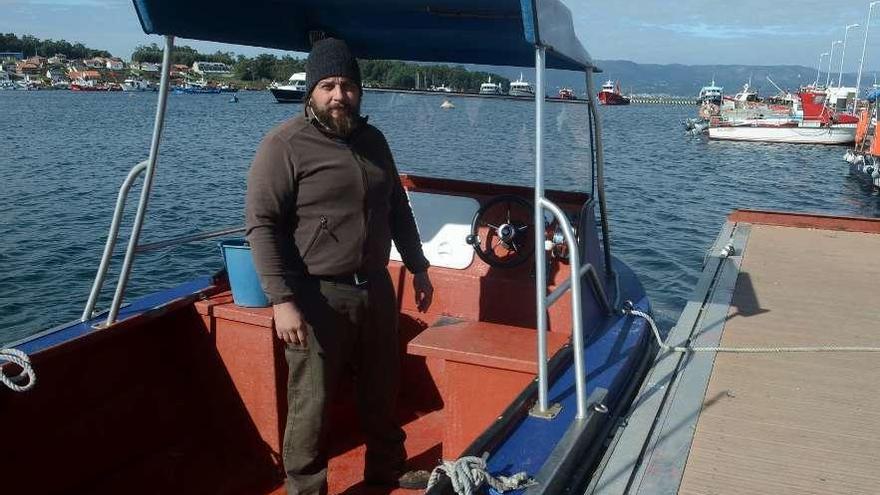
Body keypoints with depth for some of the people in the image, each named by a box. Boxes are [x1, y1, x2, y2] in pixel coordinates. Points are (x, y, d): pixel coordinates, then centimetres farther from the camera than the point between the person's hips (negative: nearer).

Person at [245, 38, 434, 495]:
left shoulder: (372, 139, 10)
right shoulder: (284, 144, -11)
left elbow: (398, 209, 19)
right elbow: (262, 226, -15)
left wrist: (418, 268, 18)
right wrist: (282, 300, -22)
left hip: (375, 287, 7)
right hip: (318, 297, -6)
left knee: (381, 390, 21)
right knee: (312, 403, 4)